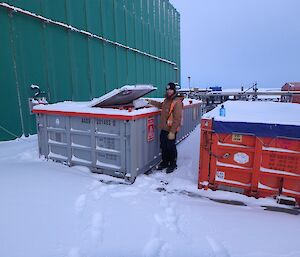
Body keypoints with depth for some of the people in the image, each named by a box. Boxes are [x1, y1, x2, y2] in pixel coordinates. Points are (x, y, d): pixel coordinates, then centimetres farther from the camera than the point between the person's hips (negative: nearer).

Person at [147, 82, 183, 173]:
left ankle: (173, 164, 24)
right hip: (163, 129, 8)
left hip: (170, 130, -8)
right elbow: (162, 105, 34)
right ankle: (165, 162, 35)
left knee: (171, 148, 5)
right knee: (163, 147, 17)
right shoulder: (166, 100, 10)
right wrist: (152, 102, 27)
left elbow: (177, 119, -23)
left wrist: (172, 132, -25)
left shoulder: (177, 102, -18)